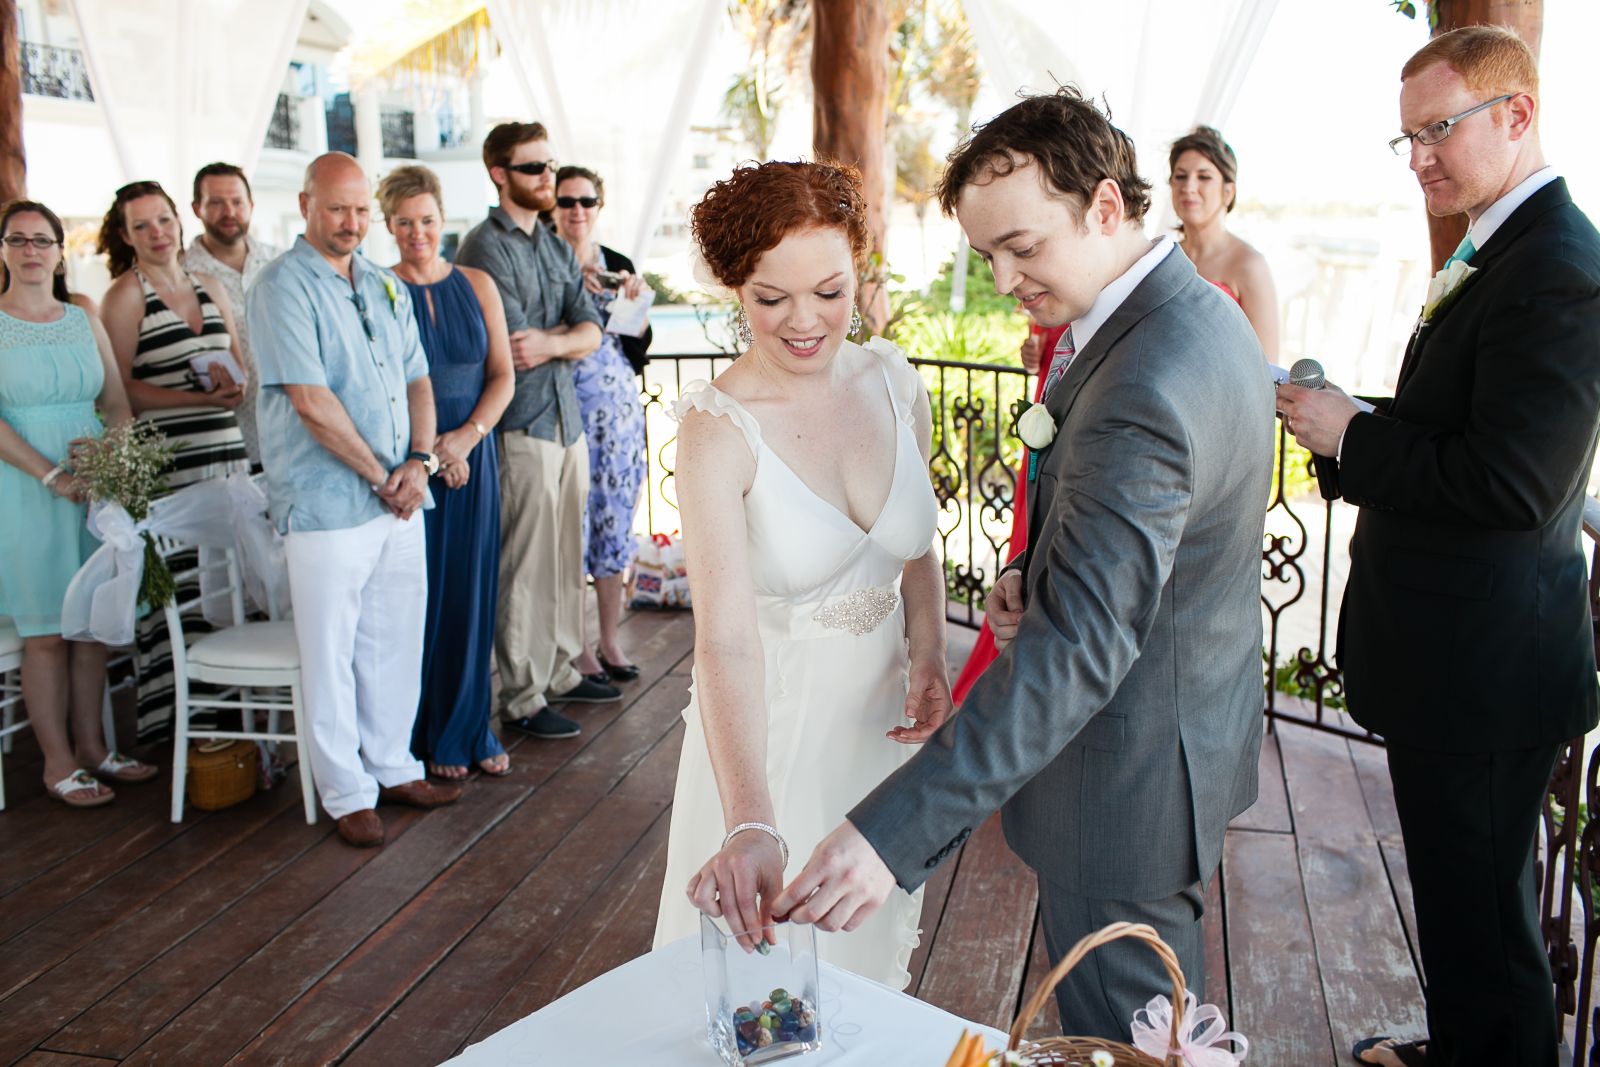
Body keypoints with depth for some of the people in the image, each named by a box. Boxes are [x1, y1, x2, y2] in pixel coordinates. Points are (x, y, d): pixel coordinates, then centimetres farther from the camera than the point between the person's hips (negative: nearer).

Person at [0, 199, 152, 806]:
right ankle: (58, 763, 9)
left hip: (97, 487, 4)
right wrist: (51, 474, -18)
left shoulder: (84, 323, 12)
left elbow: (117, 403, 12)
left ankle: (91, 745, 19)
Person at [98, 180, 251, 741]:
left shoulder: (209, 289, 16)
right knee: (175, 591, -6)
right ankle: (174, 715, 4)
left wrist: (236, 386, 0)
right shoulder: (125, 295, -2)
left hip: (227, 451, 6)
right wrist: (199, 398, -16)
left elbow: (239, 365, 23)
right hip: (165, 462, -5)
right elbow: (120, 389, -7)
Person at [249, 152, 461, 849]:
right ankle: (346, 793, 14)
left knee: (397, 642, 14)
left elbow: (417, 380, 15)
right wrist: (379, 475, -10)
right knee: (330, 653, 2)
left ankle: (392, 767, 28)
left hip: (398, 498, 7)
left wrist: (419, 460, -2)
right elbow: (312, 403, -15)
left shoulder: (385, 287, 14)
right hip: (327, 503, -7)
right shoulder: (283, 287, -8)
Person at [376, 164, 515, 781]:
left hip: (473, 458, 3)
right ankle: (425, 737, 14)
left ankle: (470, 729, 19)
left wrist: (468, 434, -9)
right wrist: (426, 450, -12)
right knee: (419, 597, 1)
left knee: (472, 594, 6)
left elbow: (502, 376, 6)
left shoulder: (476, 286, 8)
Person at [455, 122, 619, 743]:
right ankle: (522, 697, 4)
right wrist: (571, 332, -2)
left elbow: (591, 332, 5)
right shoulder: (486, 246, -7)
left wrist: (551, 341, -13)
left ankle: (561, 672, 25)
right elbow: (513, 350, -16)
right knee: (524, 564, -4)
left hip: (567, 416, 8)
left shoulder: (557, 249, 17)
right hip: (521, 424, -8)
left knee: (567, 556, 13)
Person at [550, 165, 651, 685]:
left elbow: (637, 351, 10)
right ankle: (578, 647, 10)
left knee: (615, 520, 9)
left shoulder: (619, 265, 10)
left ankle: (610, 640, 20)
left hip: (619, 408, 5)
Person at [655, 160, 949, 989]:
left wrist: (927, 658, -7)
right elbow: (725, 639, -33)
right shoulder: (718, 427, -23)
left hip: (880, 718, 5)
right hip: (767, 726, -5)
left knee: (873, 947, 25)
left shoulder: (893, 382, -7)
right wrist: (750, 825, -44)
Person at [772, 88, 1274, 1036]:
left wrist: (893, 833, -41)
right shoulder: (1203, 311, 3)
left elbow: (1075, 649, -37)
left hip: (1130, 772, -10)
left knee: (1116, 1030, 11)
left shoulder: (1144, 387, -31)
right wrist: (1038, 577, -2)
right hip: (1199, 722, 10)